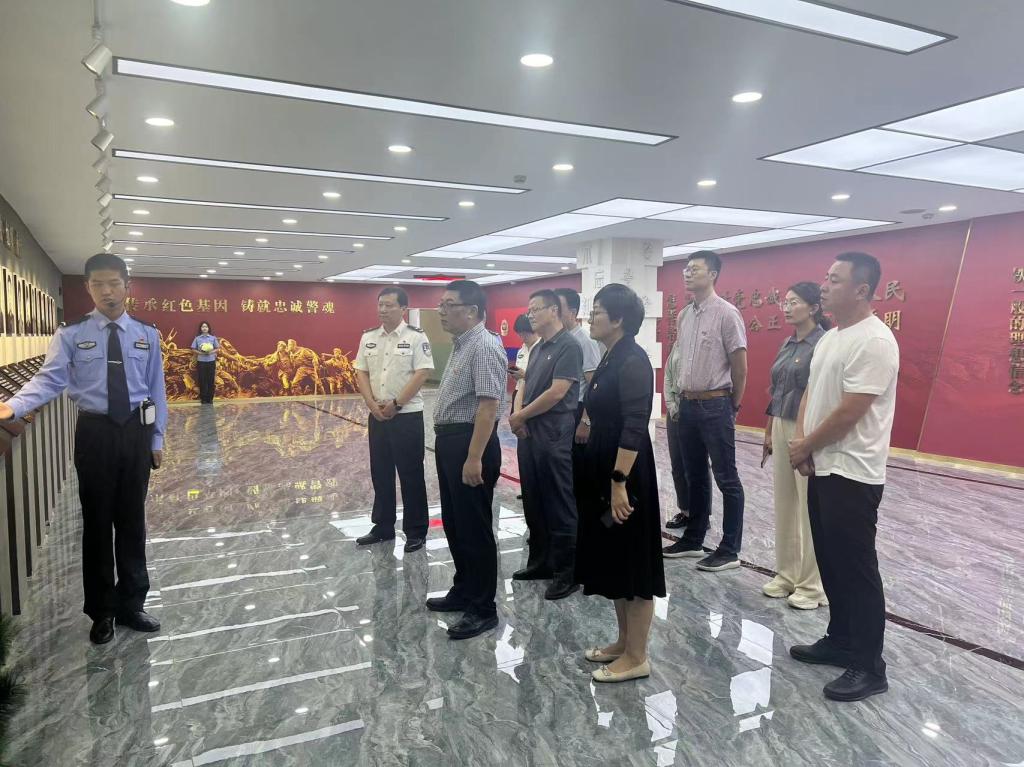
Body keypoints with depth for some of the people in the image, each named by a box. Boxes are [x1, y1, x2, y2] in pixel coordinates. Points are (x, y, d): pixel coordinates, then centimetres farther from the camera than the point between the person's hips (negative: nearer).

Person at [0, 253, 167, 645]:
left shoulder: (147, 334, 3)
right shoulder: (71, 334, -2)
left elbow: (156, 389, 4)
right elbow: (49, 379, -12)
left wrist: (157, 438, 4)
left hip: (136, 432, 1)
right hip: (95, 433, -1)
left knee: (132, 520, 11)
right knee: (97, 522, 9)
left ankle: (130, 604, 28)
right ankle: (102, 611, 25)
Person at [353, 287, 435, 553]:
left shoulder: (416, 336, -8)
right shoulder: (368, 337, 8)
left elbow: (422, 373, -14)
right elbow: (361, 373, 8)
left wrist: (396, 404, -14)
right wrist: (373, 405, -6)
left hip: (407, 415, -5)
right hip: (377, 416, 5)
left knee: (411, 475, 1)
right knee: (380, 473, 13)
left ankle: (415, 532, 13)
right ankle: (383, 527, 27)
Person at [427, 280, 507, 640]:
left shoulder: (484, 346, -18)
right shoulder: (460, 344, 13)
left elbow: (489, 405, -24)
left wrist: (474, 458, -27)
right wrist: (447, 444, 18)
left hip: (471, 444, -10)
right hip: (449, 442, 10)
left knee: (475, 528, 1)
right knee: (454, 524, 20)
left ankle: (483, 609, 15)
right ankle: (463, 592, 36)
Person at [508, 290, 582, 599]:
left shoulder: (568, 346, -11)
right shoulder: (537, 348, 16)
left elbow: (557, 392, -19)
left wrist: (520, 416, -9)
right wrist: (517, 414, -3)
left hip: (554, 435, -9)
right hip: (529, 433, 9)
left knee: (559, 504, -1)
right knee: (533, 502, 15)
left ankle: (568, 572, 9)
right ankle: (540, 562, 28)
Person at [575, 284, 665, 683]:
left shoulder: (633, 361, -17)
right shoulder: (611, 358, 12)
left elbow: (634, 428, -22)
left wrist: (620, 482, -25)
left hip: (625, 473, -10)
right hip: (603, 469, 10)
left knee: (632, 562, 2)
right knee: (611, 560, 17)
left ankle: (637, 656, 16)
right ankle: (624, 641, 32)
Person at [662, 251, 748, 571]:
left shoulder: (726, 313, -11)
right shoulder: (684, 314, 10)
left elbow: (739, 364, -8)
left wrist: (733, 405, -1)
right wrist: (681, 394, 16)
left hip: (715, 404, -7)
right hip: (687, 404, 8)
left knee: (726, 479, 1)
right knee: (695, 477, 16)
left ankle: (730, 549, 9)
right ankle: (693, 539, 27)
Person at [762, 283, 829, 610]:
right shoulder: (787, 344, 12)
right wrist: (769, 432, 16)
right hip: (781, 428, 8)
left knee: (810, 508, 2)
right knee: (784, 505, 13)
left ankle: (813, 584, 14)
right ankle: (787, 574, 25)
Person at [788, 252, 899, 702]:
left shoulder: (873, 341, -19)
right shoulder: (830, 337, 12)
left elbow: (848, 413, -22)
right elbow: (811, 393, 16)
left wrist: (805, 447, -9)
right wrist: (801, 442, 0)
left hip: (852, 476, -9)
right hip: (823, 469, 9)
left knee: (856, 569, 0)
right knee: (830, 563, 18)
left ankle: (869, 667, 13)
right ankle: (840, 640, 33)